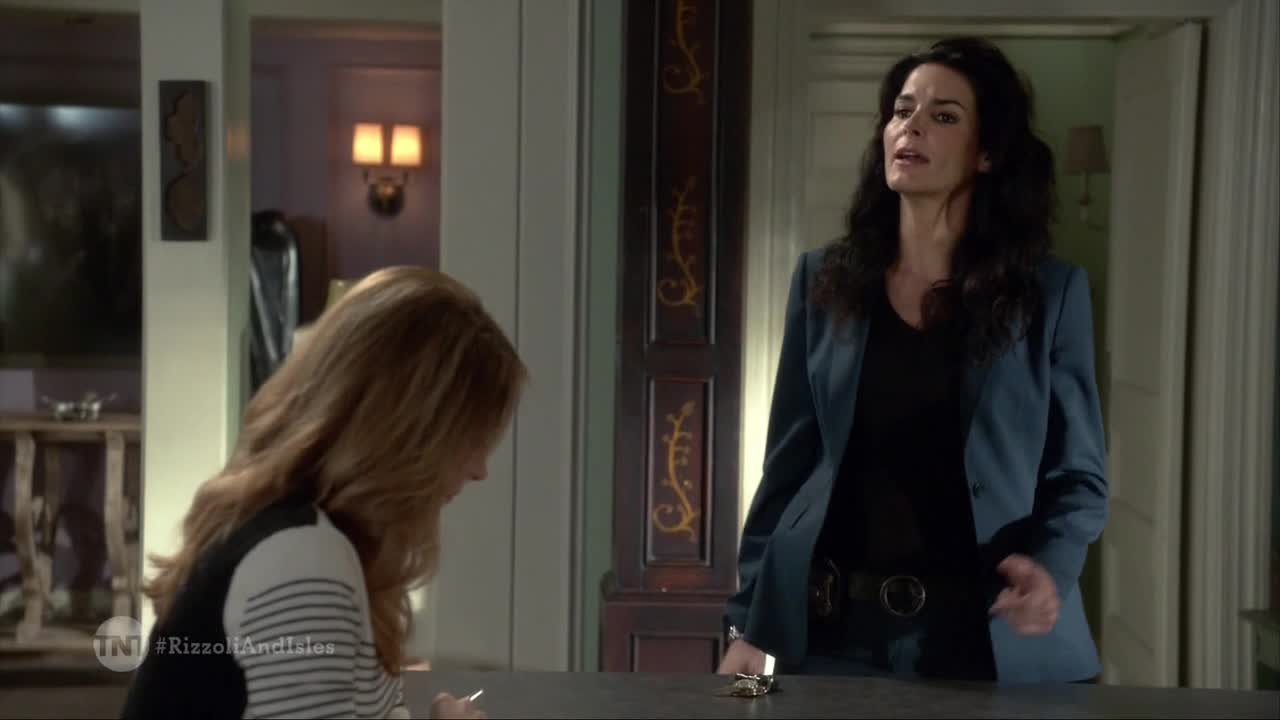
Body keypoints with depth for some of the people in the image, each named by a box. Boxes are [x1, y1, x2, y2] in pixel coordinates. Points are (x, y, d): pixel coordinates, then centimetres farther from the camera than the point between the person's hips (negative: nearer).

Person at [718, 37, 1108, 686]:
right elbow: (788, 465, 4)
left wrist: (1050, 565, -20)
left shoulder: (1050, 292, -2)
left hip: (989, 636, -1)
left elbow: (1078, 475, 0)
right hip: (833, 628, 2)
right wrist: (749, 624, 0)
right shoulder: (824, 279, 2)